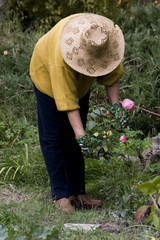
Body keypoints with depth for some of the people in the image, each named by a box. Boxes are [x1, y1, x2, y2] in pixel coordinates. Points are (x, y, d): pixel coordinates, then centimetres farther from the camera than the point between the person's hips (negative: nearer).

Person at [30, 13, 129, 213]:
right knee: (53, 138, -8)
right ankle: (60, 196, -6)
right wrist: (81, 135, -45)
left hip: (80, 81, 5)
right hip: (49, 75, -5)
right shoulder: (61, 55, -44)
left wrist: (115, 104, -22)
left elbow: (111, 73, -13)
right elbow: (67, 99, -42)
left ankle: (77, 193, 9)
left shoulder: (105, 37, -30)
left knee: (75, 139, 6)